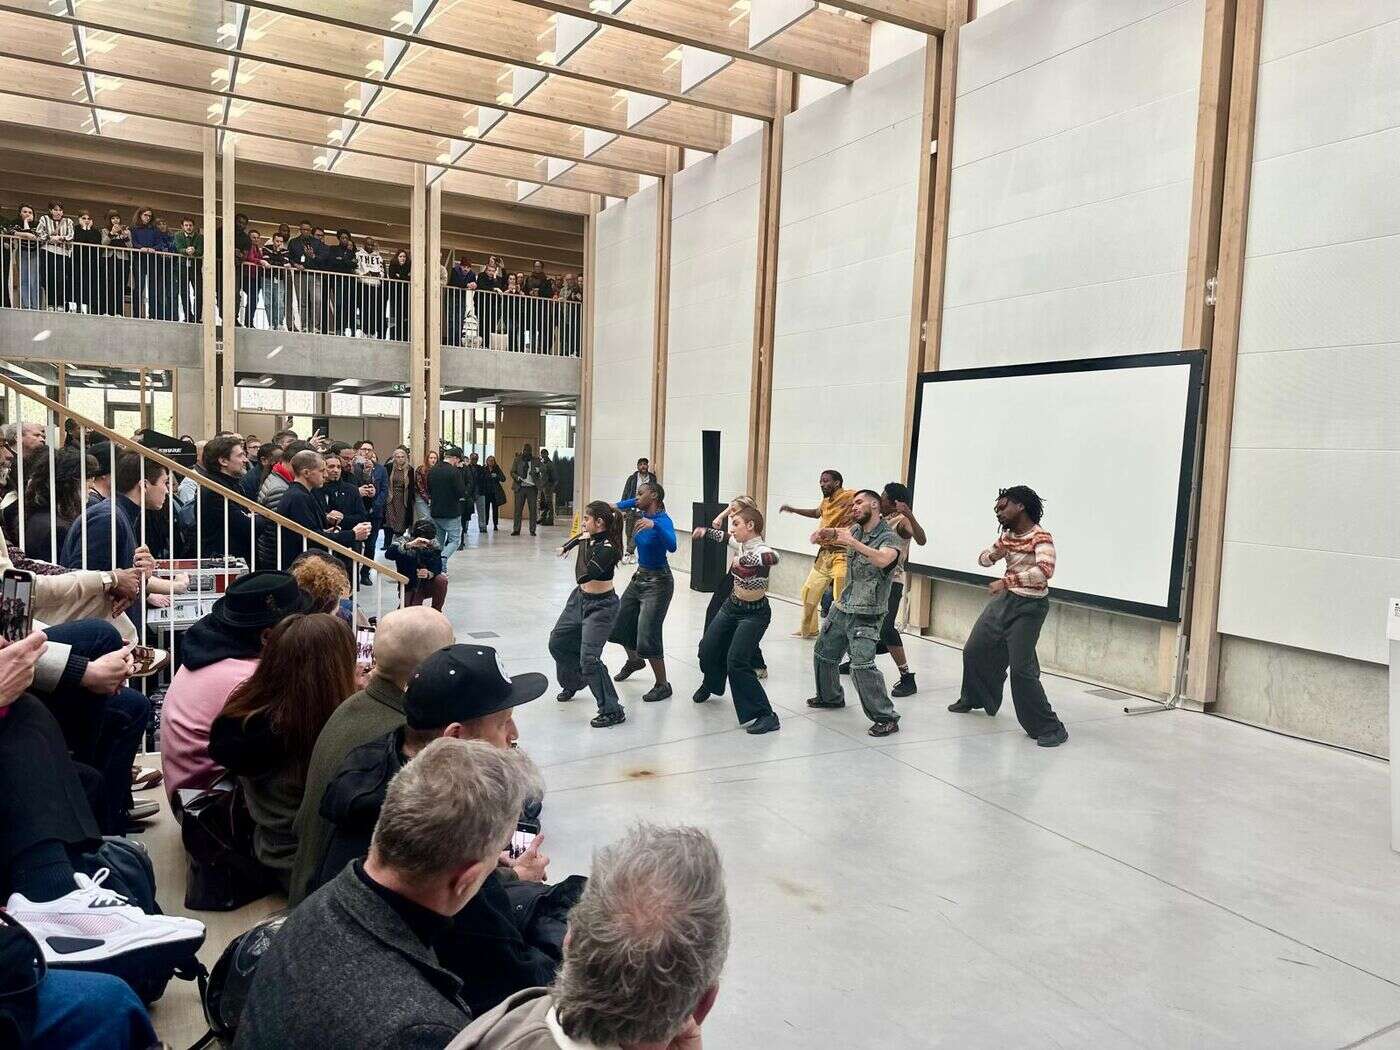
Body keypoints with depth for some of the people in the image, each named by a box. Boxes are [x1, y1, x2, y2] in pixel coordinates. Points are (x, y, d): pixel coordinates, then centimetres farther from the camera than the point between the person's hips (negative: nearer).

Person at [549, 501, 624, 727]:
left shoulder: (608, 548, -27)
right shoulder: (590, 536, -3)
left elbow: (584, 575, -36)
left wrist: (586, 545, -27)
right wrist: (567, 546, 38)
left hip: (601, 605, -10)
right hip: (580, 598, 10)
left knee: (589, 658, -19)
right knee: (557, 642, 22)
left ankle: (613, 711, -10)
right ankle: (573, 683, 48)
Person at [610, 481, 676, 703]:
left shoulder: (663, 520, -20)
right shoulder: (643, 515, 2)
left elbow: (672, 547, -41)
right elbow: (622, 506, 25)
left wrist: (654, 525, -51)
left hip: (658, 582, -9)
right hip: (639, 577, 9)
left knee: (647, 638, -11)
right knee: (620, 625, 21)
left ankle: (663, 686, 5)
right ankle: (634, 661, 48)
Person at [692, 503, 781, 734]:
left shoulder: (761, 550, -25)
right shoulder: (739, 542, -2)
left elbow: (773, 557, -50)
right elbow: (724, 537, 22)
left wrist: (743, 559, -50)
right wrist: (705, 532, 18)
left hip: (754, 614, -8)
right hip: (732, 606, 9)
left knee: (737, 663, -17)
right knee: (708, 648, 19)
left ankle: (765, 715, -9)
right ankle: (710, 684, 52)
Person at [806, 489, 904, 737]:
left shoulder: (889, 537, -14)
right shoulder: (856, 530, 7)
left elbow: (882, 560, -34)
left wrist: (852, 542, -33)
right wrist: (824, 533, -8)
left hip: (865, 615, -8)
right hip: (842, 608, 8)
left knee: (862, 665, -20)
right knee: (823, 654, 22)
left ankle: (886, 718, -11)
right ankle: (830, 697, 44)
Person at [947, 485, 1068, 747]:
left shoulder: (1040, 537, -19)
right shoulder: (1008, 535, 6)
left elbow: (1045, 570, -35)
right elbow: (983, 559, 15)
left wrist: (1006, 581, -37)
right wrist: (994, 554, -9)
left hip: (1029, 607, -8)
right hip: (1004, 600, 8)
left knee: (1021, 668, -15)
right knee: (974, 651, 18)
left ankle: (1050, 729, -4)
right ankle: (975, 698, 43)